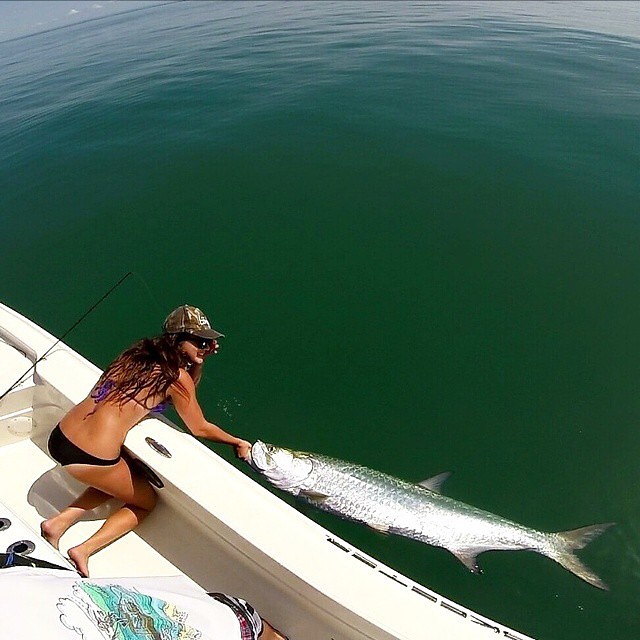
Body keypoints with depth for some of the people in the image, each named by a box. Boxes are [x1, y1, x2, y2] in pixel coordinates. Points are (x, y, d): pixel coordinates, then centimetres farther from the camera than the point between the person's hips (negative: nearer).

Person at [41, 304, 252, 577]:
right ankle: (84, 550, 8)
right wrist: (239, 443, 12)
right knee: (147, 501, 20)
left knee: (119, 481, 33)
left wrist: (199, 361, 10)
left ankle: (59, 522, 21)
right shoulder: (177, 375, -12)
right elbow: (200, 428, 0)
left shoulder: (139, 353, 9)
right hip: (91, 458, -7)